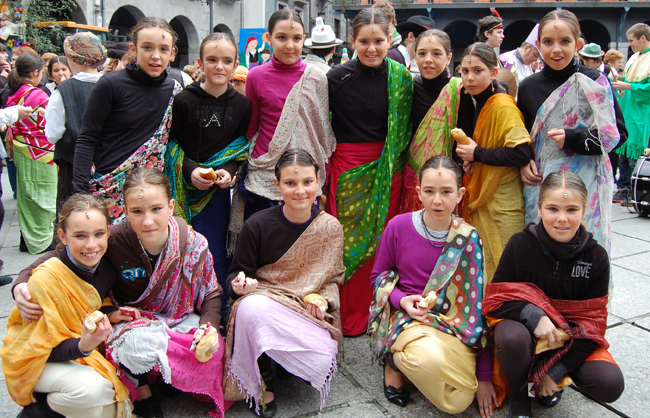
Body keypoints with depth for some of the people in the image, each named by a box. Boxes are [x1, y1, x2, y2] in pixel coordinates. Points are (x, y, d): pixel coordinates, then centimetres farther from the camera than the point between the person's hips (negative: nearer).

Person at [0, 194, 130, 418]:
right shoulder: (45, 280, -27)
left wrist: (111, 315, -13)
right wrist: (83, 346, -41)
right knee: (92, 387, -33)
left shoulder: (106, 267, -9)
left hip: (86, 351, 6)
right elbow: (51, 349, -21)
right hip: (40, 361, -6)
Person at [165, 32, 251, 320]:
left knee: (215, 256, 7)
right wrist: (189, 170, -15)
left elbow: (242, 148, 8)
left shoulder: (242, 105, 2)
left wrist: (229, 171, -10)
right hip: (182, 187, -1)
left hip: (218, 190, 2)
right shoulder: (183, 101, -5)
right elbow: (168, 143, 0)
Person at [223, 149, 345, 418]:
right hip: (263, 300, -1)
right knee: (253, 306, -38)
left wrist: (323, 299, -11)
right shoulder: (258, 225, -8)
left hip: (309, 310, 2)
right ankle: (265, 387, -12)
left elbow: (333, 278, 10)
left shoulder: (330, 227, -2)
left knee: (321, 364, -26)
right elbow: (236, 274, 1)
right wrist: (239, 284, -23)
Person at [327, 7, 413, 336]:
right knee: (345, 238, 1)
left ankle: (366, 315, 21)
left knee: (378, 239, 5)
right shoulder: (337, 77, -3)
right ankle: (344, 315, 16)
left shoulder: (401, 78, 2)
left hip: (386, 171, 2)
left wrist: (398, 160, 2)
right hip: (347, 169, -1)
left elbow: (407, 126, 9)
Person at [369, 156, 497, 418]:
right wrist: (401, 299, -17)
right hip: (404, 316, -2)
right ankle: (394, 360, -1)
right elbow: (378, 276, 7)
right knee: (432, 357, -37)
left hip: (453, 324, 2)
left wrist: (485, 374, -6)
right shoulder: (399, 226, -7)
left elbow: (477, 300, -6)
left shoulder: (468, 239, -7)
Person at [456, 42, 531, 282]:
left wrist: (477, 154, -17)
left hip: (503, 203, -9)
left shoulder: (503, 105, -16)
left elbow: (522, 154, -24)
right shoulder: (479, 104, 11)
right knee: (487, 268, 16)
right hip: (481, 198, 9)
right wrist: (469, 159, 3)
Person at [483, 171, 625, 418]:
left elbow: (593, 319, -6)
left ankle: (557, 377, 11)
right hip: (525, 326, -2)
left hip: (573, 338, 2)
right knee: (512, 338, -36)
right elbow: (496, 299, -9)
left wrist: (554, 370, -14)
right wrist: (533, 315, -30)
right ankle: (518, 396, -5)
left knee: (609, 385, -22)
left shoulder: (596, 257, -6)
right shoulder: (520, 245, -12)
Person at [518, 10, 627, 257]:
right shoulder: (528, 87, 7)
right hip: (540, 184, 3)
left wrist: (573, 139, -17)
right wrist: (523, 161, 0)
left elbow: (617, 133, -3)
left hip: (585, 187, -3)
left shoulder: (594, 82, -2)